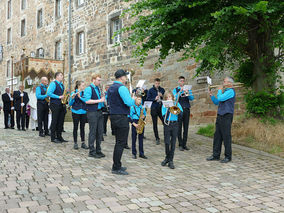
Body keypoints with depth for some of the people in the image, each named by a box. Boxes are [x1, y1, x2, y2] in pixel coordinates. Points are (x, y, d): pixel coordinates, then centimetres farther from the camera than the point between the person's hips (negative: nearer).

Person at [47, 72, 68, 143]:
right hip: (55, 105, -8)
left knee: (61, 121, 9)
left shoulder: (62, 85, 18)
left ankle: (59, 137, 16)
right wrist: (58, 97, -19)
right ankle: (53, 138, 4)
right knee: (54, 121, -3)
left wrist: (65, 97, 6)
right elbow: (49, 93, -19)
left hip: (61, 105, 8)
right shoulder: (53, 84, -7)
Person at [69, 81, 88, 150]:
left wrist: (80, 97, -15)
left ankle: (83, 143, 14)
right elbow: (70, 104, -2)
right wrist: (72, 98, -20)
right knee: (75, 127, 2)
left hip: (83, 112, 3)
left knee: (82, 128, 7)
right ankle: (75, 143, 10)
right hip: (76, 112, -3)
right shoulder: (73, 93, -2)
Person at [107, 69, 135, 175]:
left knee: (118, 142, 17)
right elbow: (129, 103, -24)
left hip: (113, 116, 10)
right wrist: (134, 100, -1)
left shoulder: (110, 88, 15)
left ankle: (117, 165, 22)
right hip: (121, 117, -9)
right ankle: (116, 168, -1)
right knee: (121, 143, -4)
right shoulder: (122, 87, -15)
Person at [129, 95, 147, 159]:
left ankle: (141, 153, 13)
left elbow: (144, 115, 17)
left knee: (141, 138, 6)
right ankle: (134, 153, 11)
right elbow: (130, 117, -5)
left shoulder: (143, 107, 7)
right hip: (134, 123, -3)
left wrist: (144, 117, -6)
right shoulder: (132, 107, -4)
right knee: (134, 139, 3)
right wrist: (134, 124, -14)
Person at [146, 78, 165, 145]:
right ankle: (157, 138, 12)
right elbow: (148, 99, 0)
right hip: (154, 108, -1)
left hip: (161, 107, 1)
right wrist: (154, 99, -15)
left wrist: (162, 96, -8)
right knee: (155, 124, 2)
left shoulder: (162, 89, 11)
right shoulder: (151, 90, 4)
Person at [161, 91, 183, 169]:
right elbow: (164, 115, -8)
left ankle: (171, 160, 9)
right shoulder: (164, 105, 4)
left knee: (173, 143, 2)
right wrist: (169, 109, -19)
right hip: (167, 124, -1)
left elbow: (181, 113, -4)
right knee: (167, 142, -1)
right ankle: (167, 158, 21)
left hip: (175, 124, 1)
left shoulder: (176, 104, 8)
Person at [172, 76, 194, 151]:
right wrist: (180, 91, -18)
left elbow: (192, 98, 0)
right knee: (179, 128, -2)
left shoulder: (188, 89, 13)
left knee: (186, 128, 3)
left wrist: (187, 93, -18)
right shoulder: (175, 90, 8)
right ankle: (180, 145, 5)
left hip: (186, 110, 2)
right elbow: (175, 98, -9)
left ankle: (184, 144, 10)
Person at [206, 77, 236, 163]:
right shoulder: (225, 91, 20)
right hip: (220, 116, 9)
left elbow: (220, 98, -21)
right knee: (217, 136, 10)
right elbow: (216, 102, 23)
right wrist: (211, 95, 10)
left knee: (226, 137, -4)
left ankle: (228, 157, 5)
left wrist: (219, 90, -4)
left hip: (226, 116, -9)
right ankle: (216, 155, 17)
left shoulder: (231, 91, -10)